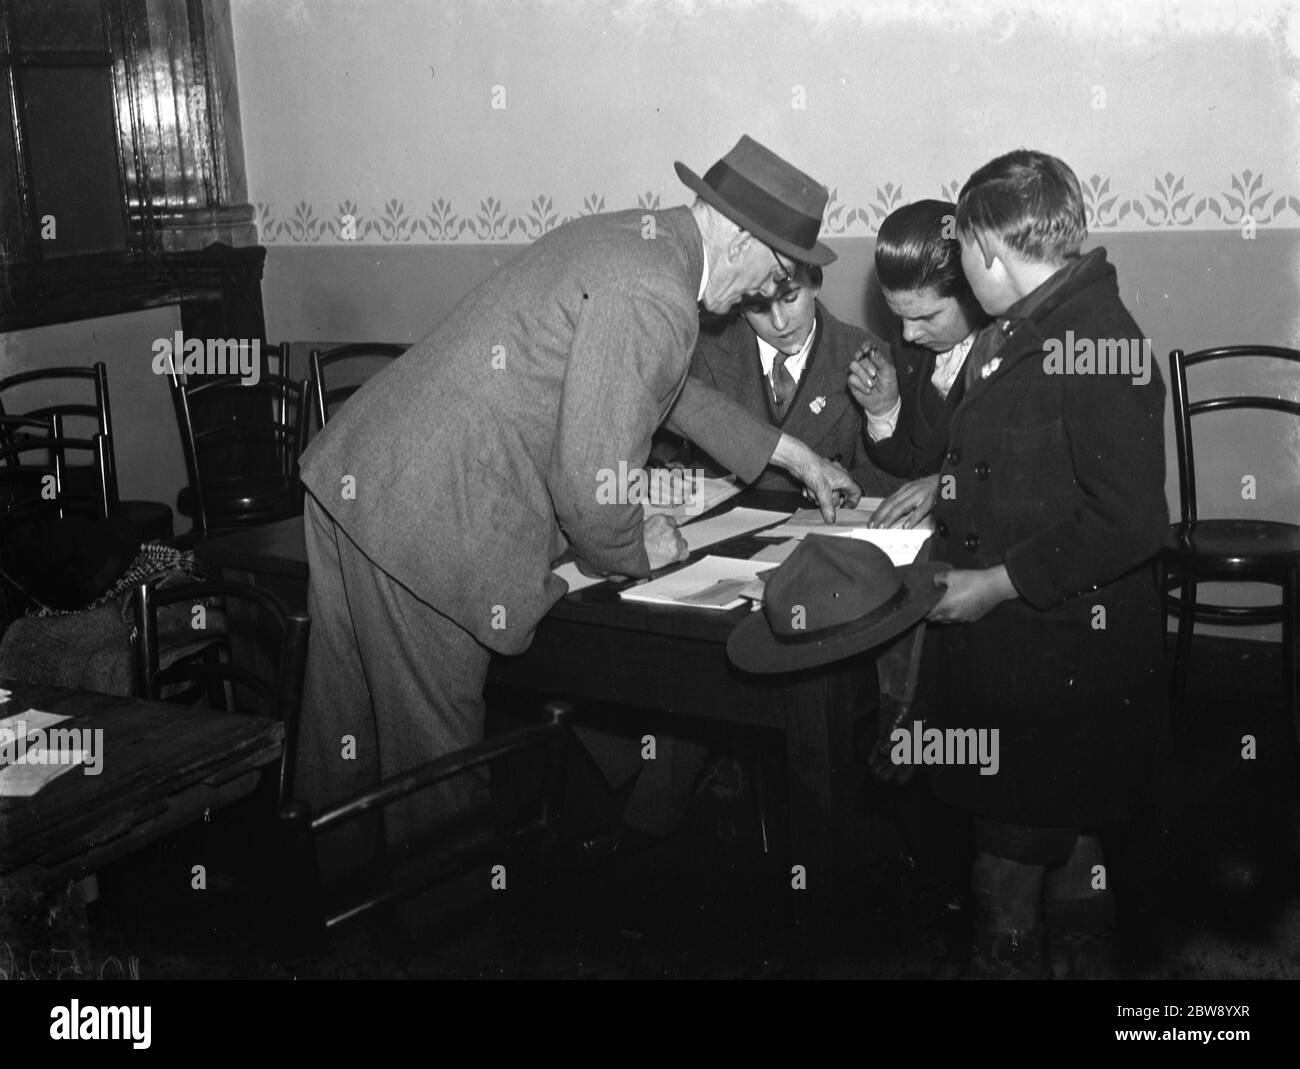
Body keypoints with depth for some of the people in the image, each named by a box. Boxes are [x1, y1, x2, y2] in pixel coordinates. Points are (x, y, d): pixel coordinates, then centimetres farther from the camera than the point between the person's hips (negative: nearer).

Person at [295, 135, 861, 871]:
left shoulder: (635, 236, 14)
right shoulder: (653, 298, -19)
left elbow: (668, 388, 30)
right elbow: (589, 482, -21)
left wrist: (795, 455, 36)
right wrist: (636, 551, 0)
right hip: (426, 522, -10)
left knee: (346, 738, 20)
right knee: (432, 747, 7)